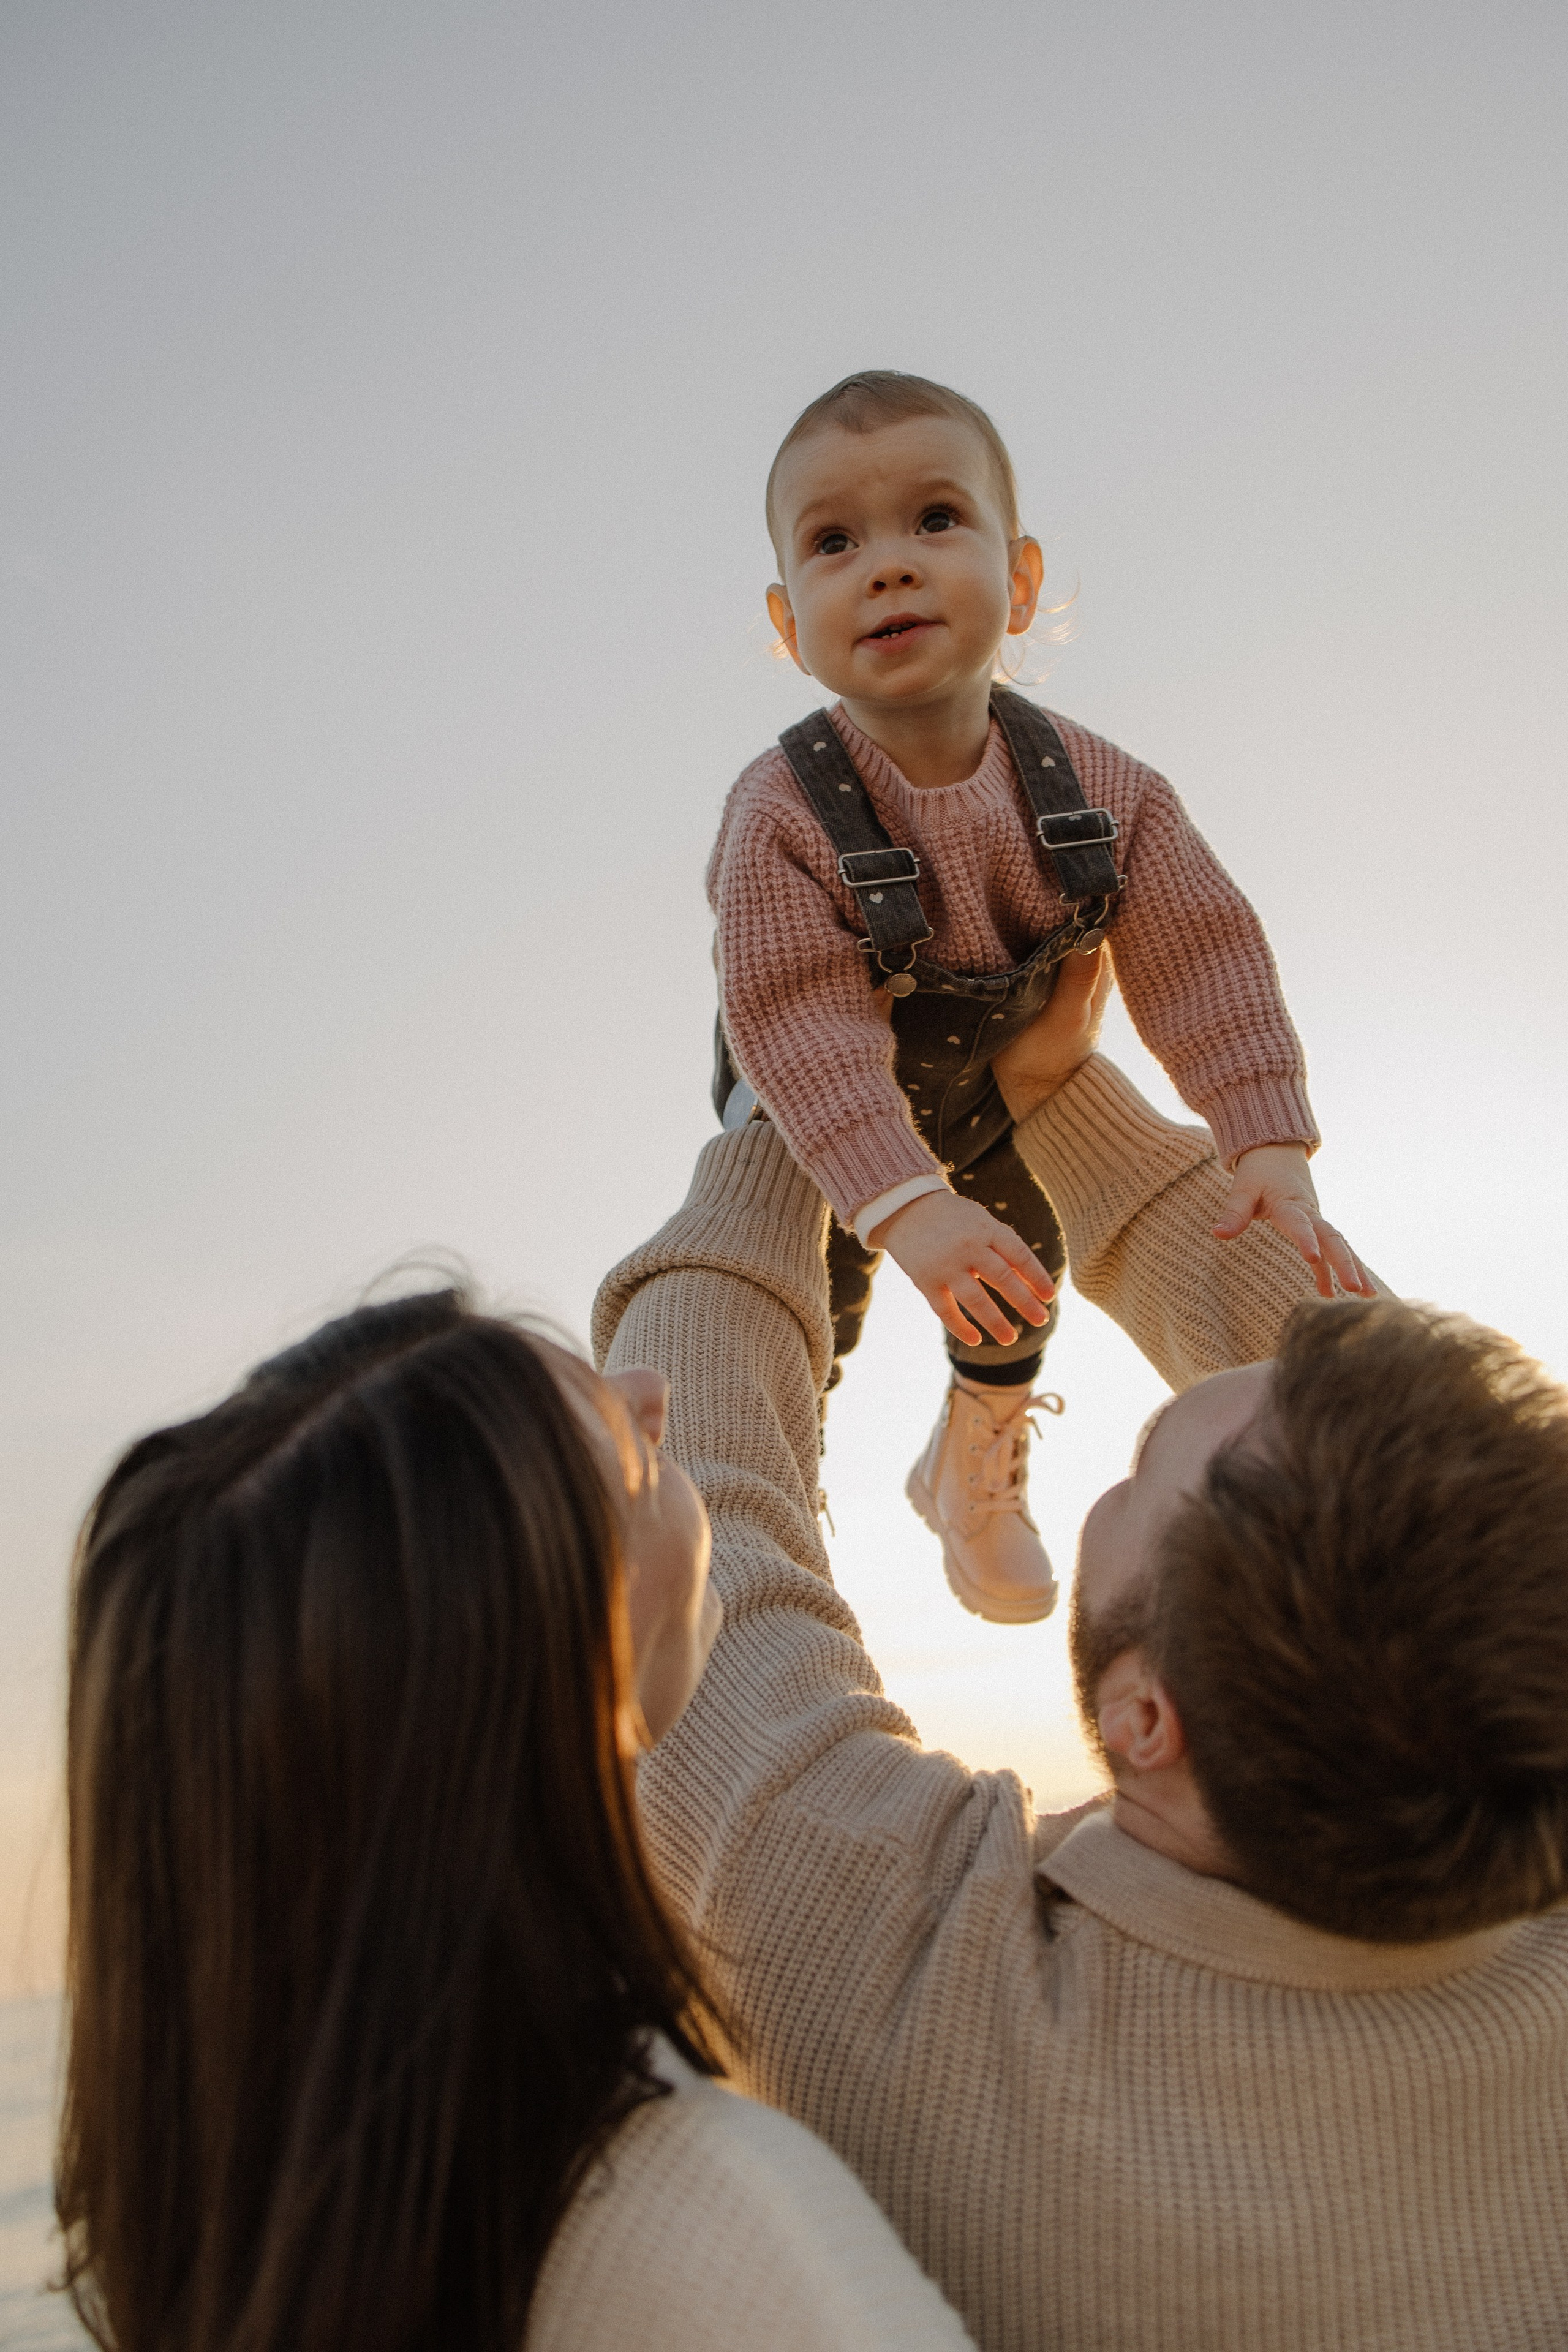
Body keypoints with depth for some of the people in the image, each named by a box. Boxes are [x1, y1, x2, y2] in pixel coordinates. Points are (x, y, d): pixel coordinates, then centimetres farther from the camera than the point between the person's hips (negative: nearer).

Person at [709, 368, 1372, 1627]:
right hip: (816, 1126, -4)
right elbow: (806, 1028, -44)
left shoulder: (1102, 791, -27)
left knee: (1021, 1282, 22)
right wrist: (907, 1207, -55)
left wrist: (1272, 1155, -31)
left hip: (994, 1094, 4)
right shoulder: (782, 820, -39)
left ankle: (977, 1479, 54)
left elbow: (1202, 957, -23)